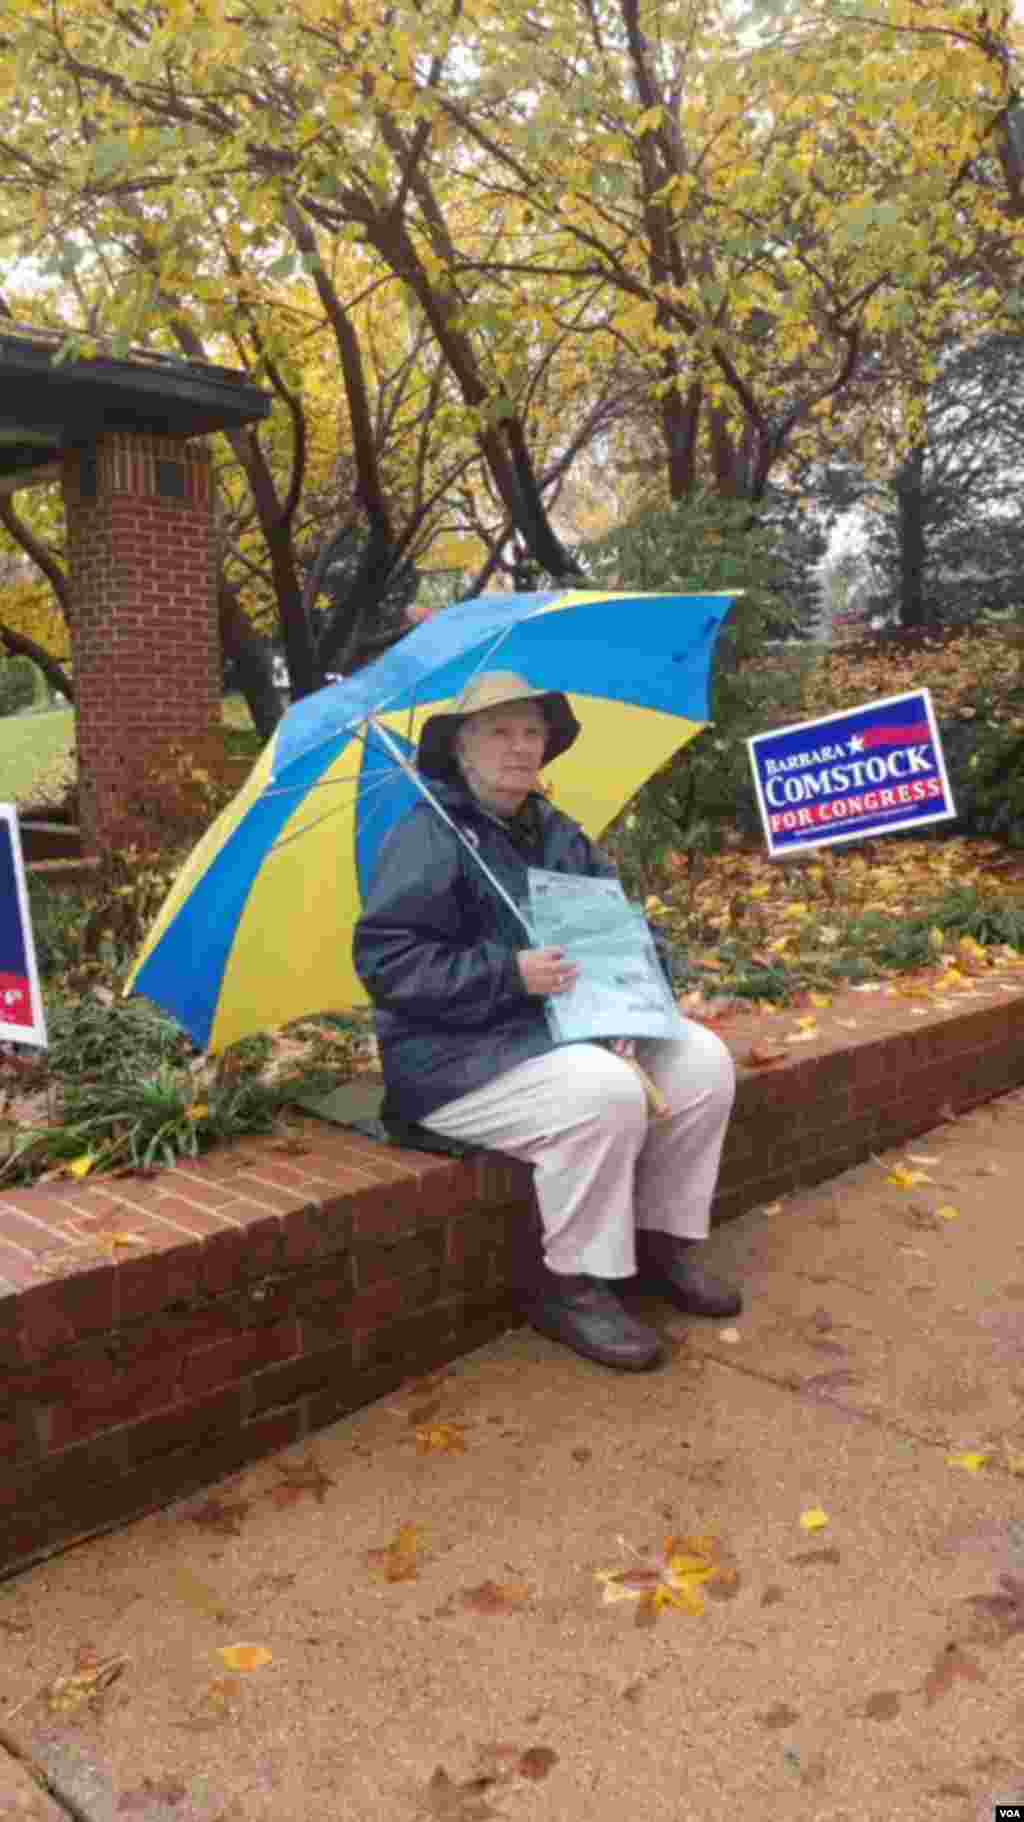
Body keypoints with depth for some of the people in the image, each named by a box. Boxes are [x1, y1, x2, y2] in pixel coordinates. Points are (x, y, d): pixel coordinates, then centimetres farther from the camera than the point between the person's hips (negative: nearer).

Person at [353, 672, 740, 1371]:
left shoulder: (558, 834, 13)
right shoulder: (428, 839, -12)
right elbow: (386, 959, -19)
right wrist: (508, 974, -26)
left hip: (565, 1027, 8)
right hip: (458, 1060, -8)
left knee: (703, 1059, -5)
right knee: (606, 1092, -32)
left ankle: (662, 1240, 8)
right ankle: (573, 1286, -12)